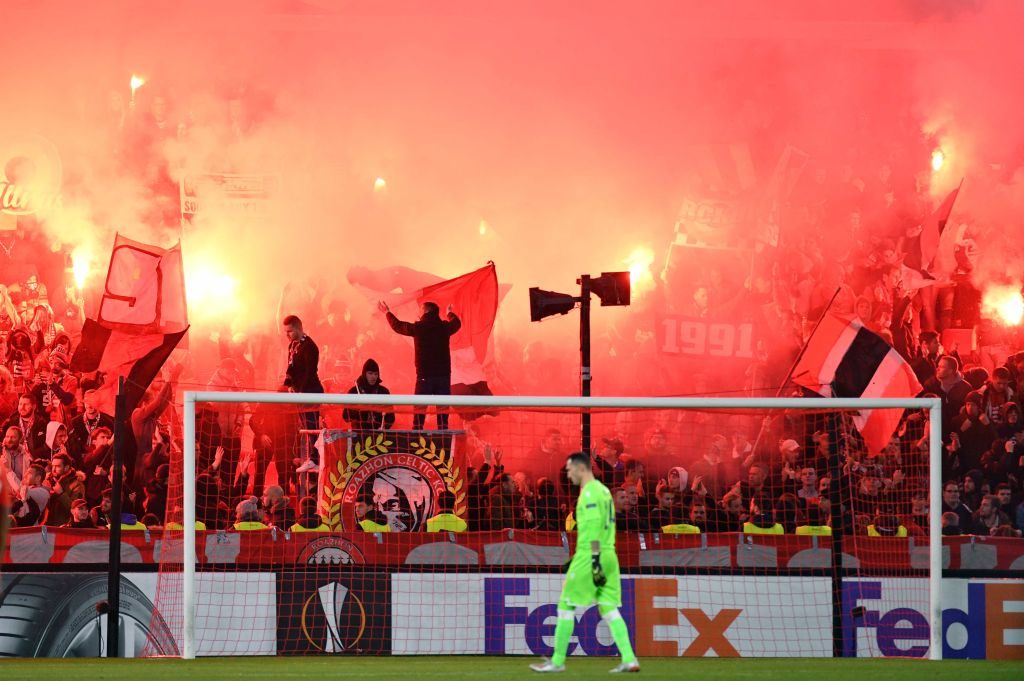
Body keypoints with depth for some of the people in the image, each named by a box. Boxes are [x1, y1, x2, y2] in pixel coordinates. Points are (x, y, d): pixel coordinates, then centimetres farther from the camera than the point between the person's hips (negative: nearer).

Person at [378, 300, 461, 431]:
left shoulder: (418, 327, -4)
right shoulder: (445, 327, 4)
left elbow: (398, 326, 12)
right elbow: (457, 324, 29)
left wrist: (387, 313, 30)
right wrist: (451, 314, 52)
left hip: (425, 375, -2)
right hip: (444, 374, 2)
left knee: (420, 407, -1)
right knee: (442, 407, 3)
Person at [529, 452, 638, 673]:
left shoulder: (589, 492, -11)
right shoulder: (603, 490, 17)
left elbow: (593, 527, -19)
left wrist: (595, 561, -24)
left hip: (589, 556, -9)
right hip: (609, 555, 9)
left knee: (566, 606, 1)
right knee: (609, 609, 6)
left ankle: (557, 661, 5)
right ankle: (629, 660, -5)